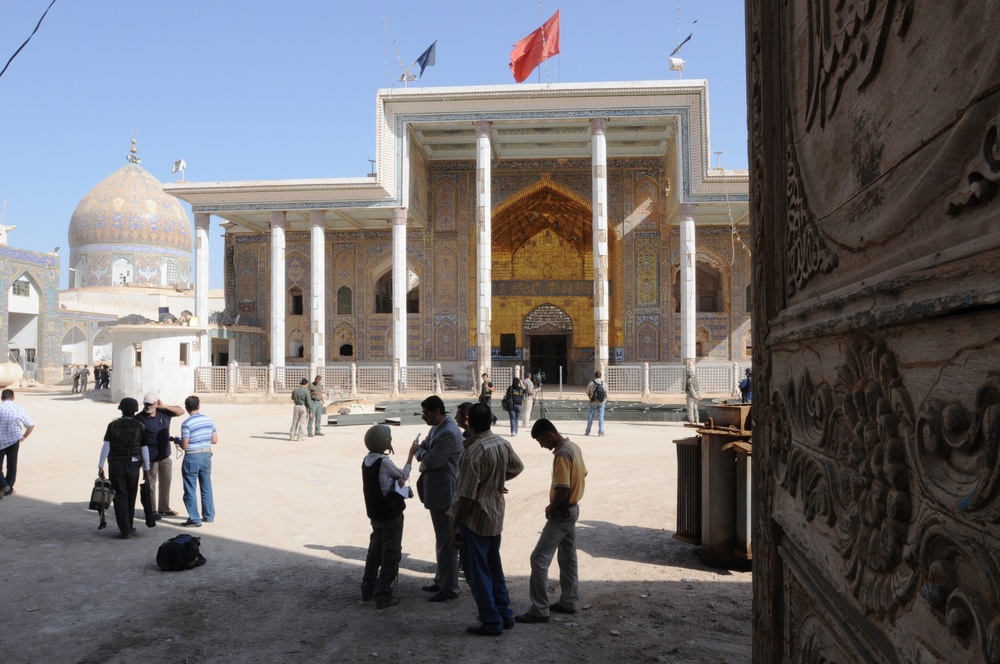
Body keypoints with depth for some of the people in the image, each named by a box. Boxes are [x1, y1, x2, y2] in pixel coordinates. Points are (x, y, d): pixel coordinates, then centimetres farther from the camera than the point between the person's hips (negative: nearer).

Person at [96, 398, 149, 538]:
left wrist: (100, 466, 0)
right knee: (130, 497, 14)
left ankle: (124, 530, 2)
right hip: (133, 464, 0)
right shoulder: (139, 426, -3)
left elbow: (106, 447, -5)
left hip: (115, 464, 0)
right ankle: (128, 528, 24)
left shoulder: (113, 425, -2)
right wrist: (146, 468, 5)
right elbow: (144, 449, -2)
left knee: (120, 496, 4)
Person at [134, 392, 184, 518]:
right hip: (150, 457, -5)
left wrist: (165, 406, -6)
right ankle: (153, 511, 14)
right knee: (151, 484, 3)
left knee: (166, 482, 14)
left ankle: (164, 508, 28)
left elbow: (181, 411, 7)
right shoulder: (140, 418, -10)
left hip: (166, 455, 5)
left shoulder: (164, 413, 3)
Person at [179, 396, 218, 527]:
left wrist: (178, 441, 6)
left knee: (190, 490, 4)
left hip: (192, 458, -5)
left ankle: (194, 519, 5)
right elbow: (215, 440, 5)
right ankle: (209, 516, 24)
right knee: (207, 487, 16)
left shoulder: (186, 424, -15)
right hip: (206, 456, 5)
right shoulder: (209, 421, 1)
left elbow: (184, 446, -15)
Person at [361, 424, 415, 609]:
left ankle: (367, 589, 29)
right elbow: (404, 475, -6)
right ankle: (383, 595, 6)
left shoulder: (367, 460, 3)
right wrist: (411, 455, 3)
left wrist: (397, 479, -9)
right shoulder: (383, 461, -21)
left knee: (375, 549, 20)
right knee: (390, 553, 2)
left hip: (375, 512, 8)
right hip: (391, 513, -8)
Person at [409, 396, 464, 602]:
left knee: (446, 541, -1)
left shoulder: (449, 433, -23)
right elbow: (428, 447, 14)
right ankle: (441, 580, 32)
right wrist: (420, 449, -7)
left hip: (444, 492, -10)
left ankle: (449, 588, 9)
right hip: (437, 490, 10)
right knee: (441, 539, 19)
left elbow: (431, 461, -23)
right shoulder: (437, 427, 9)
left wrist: (418, 451, -5)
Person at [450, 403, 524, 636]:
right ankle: (504, 614, 28)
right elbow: (517, 467, 18)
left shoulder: (473, 452, -24)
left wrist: (455, 526, -15)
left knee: (477, 572, 5)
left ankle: (491, 621, 11)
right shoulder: (503, 444, -1)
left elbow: (466, 496, -23)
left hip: (475, 519, -8)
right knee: (494, 567, 20)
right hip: (496, 516, 8)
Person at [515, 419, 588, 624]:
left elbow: (562, 488, -29)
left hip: (561, 513, -10)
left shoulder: (561, 454, -24)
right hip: (572, 508, 10)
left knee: (539, 559, -7)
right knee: (568, 557, 18)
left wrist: (550, 508, -12)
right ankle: (568, 601, 27)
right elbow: (583, 474, 18)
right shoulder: (573, 447, 6)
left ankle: (539, 610, -5)